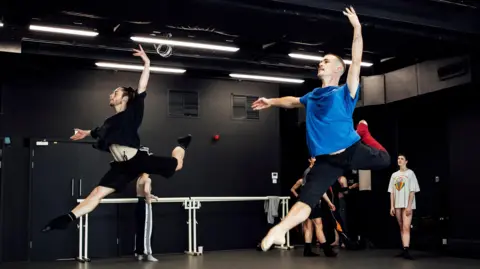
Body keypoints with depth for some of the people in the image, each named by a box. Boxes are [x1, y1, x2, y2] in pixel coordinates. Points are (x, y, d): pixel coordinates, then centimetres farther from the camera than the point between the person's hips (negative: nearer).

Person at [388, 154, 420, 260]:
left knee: (406, 227, -15)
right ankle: (404, 250, 13)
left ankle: (406, 251, -22)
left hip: (407, 205, -5)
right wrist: (392, 206, 5)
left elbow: (412, 191, -7)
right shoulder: (394, 175, 13)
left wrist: (409, 206, -14)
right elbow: (392, 192, 12)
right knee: (401, 228, 8)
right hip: (397, 205, 5)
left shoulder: (410, 173, -2)